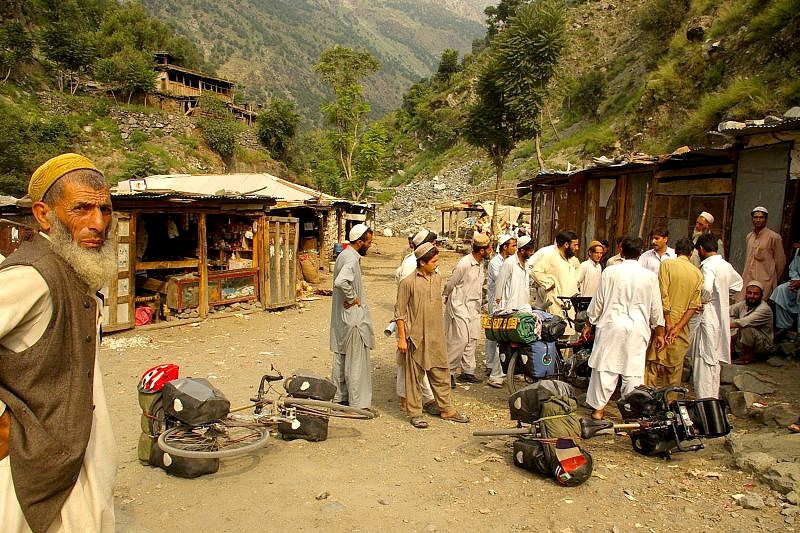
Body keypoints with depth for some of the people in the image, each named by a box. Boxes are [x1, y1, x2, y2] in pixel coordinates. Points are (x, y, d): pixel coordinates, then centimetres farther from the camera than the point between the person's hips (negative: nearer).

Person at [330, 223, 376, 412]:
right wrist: (353, 298, -23)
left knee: (341, 358, 17)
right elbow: (341, 282, -37)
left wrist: (353, 297, 9)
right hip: (353, 318, -10)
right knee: (357, 361, -1)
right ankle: (359, 403, 8)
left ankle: (340, 397, 29)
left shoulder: (344, 255, 11)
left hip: (341, 318, 10)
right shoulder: (352, 259, -20)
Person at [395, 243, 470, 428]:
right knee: (414, 376, 5)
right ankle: (415, 413, 17)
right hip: (416, 338, -6)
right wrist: (402, 338, -10)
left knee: (441, 374, 12)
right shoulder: (408, 282, -11)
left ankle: (446, 409, 26)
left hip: (436, 337, 6)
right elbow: (400, 312, -8)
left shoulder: (437, 278, 8)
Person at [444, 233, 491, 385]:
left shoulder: (481, 263, 7)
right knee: (461, 340, -10)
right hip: (460, 305, -8)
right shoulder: (464, 264, -20)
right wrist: (447, 298, 6)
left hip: (474, 307, 8)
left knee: (472, 339, 9)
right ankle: (449, 371, 3)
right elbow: (450, 283, -8)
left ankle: (468, 371, 19)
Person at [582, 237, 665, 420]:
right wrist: (659, 333, 17)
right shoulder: (650, 276, 0)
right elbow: (656, 308, 6)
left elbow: (598, 302, 0)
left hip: (611, 324, -1)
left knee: (605, 366, 7)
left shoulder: (610, 272, -4)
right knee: (634, 371, 8)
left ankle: (598, 408, 13)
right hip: (638, 329, 1)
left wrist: (589, 324, 11)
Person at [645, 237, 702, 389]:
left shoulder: (667, 264, -7)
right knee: (675, 367, 14)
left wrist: (668, 323, -11)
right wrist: (678, 327, -7)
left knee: (654, 365, 2)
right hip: (682, 328, 4)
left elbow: (663, 296, -14)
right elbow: (694, 305, -2)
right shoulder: (698, 273, 5)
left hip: (664, 324, -4)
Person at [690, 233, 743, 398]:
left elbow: (706, 288, -35)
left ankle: (704, 400, -1)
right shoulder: (725, 265, 10)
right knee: (714, 361, 18)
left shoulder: (708, 266, -17)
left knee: (704, 360, -4)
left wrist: (701, 300, -16)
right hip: (722, 316, 9)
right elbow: (737, 282, 29)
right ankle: (714, 398, 28)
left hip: (709, 317, -9)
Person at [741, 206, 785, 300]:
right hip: (748, 280, 6)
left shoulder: (774, 237, -6)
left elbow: (780, 261, 0)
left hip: (764, 281, -5)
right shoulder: (749, 236, 13)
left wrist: (773, 279, 8)